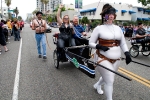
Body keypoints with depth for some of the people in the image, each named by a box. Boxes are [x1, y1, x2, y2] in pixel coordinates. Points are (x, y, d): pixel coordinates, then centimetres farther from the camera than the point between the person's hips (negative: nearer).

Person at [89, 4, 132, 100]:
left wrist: (127, 53, -3)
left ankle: (97, 85, 52)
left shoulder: (118, 28, 7)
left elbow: (123, 43, 12)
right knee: (110, 80, -5)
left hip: (116, 59, 6)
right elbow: (91, 43, -2)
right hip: (103, 58, -5)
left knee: (108, 78, 21)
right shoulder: (99, 28, -6)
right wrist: (99, 46, -20)